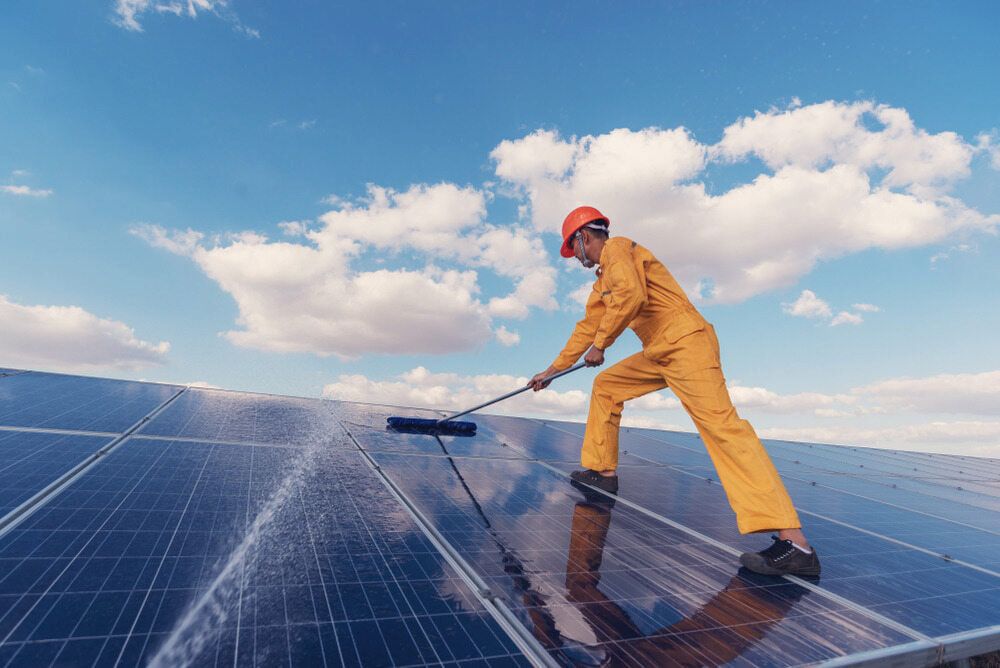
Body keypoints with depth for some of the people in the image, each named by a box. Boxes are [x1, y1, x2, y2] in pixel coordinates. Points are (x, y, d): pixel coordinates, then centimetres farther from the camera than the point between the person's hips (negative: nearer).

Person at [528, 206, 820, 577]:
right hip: (658, 353, 10)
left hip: (686, 342, -10)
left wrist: (600, 344, -13)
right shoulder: (603, 279, 25)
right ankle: (603, 472, 24)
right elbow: (588, 326, 30)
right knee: (606, 385, 17)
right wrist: (554, 369, 33)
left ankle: (794, 544, -23)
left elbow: (632, 296, -24)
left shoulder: (616, 248, -5)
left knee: (719, 422, -21)